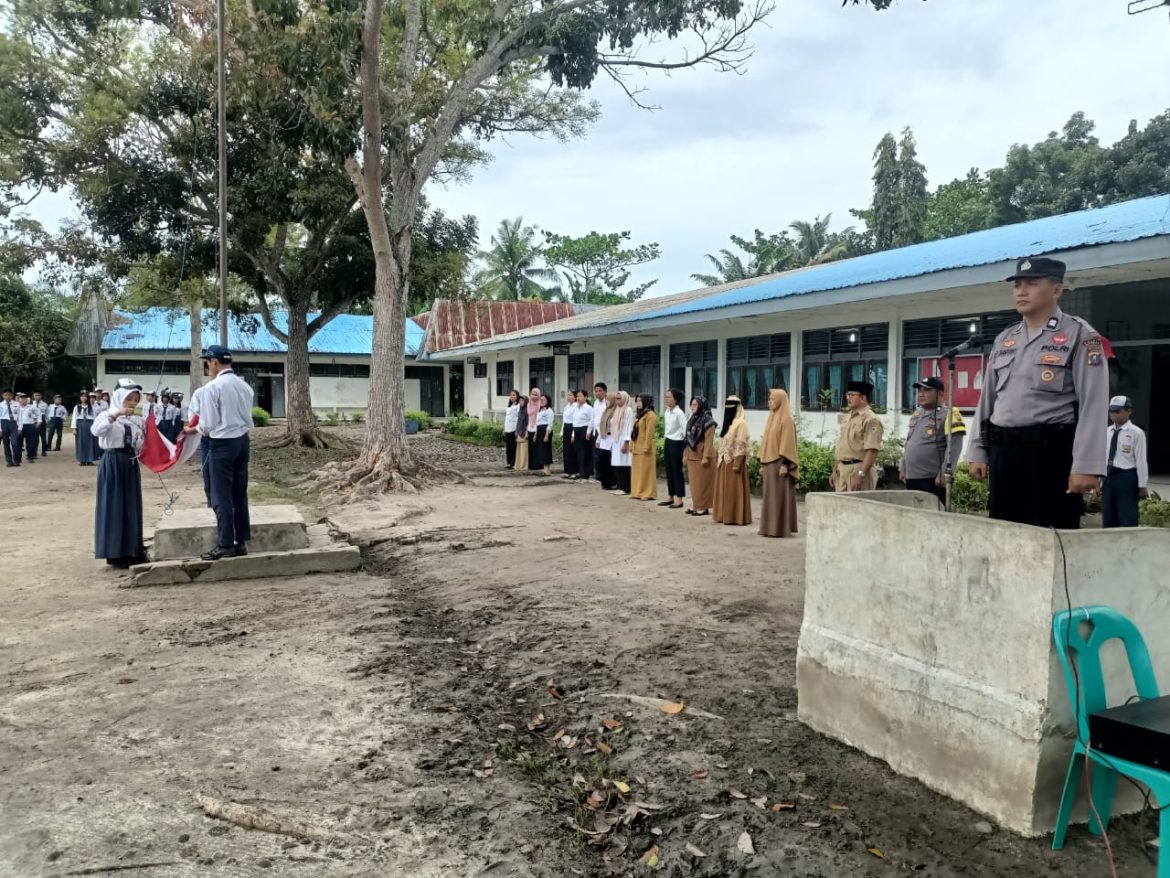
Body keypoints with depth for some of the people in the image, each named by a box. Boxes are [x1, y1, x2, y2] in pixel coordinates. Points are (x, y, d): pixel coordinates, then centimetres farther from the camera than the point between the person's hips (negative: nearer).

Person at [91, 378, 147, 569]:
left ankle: (132, 550, 16)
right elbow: (96, 431, -26)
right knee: (113, 506, -3)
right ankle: (114, 553, 2)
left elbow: (142, 445, 11)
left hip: (131, 464, 6)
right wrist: (116, 414, -34)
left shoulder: (137, 420, 12)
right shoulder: (107, 415, -4)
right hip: (113, 463, -6)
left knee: (132, 506, 8)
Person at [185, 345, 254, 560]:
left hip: (222, 444, -7)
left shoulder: (212, 387, -13)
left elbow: (208, 425, -12)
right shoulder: (244, 386, 7)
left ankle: (225, 545, 4)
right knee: (240, 494, 11)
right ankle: (241, 542, 16)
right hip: (243, 440, 7)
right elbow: (247, 419, 9)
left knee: (221, 496, 1)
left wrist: (192, 430, 7)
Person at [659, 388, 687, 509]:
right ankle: (670, 497, 21)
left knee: (677, 471, -2)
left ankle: (679, 499, 5)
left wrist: (684, 444, -15)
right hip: (667, 443, 8)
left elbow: (686, 429, -19)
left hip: (676, 444, -8)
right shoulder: (666, 412, 8)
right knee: (669, 471, 13)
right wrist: (665, 441, 16)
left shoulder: (679, 413, -17)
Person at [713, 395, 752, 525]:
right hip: (725, 461, 9)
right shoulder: (729, 422, 15)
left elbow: (741, 445, -17)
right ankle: (725, 515, 17)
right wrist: (720, 459, 15)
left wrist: (737, 464, -21)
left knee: (734, 490, -4)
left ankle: (735, 517, 1)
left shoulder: (741, 423, -12)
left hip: (734, 461, -9)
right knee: (725, 489, 11)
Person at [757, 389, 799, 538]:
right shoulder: (772, 418, 16)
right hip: (769, 463, 8)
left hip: (779, 463, -8)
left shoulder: (786, 420, -9)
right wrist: (762, 463, 16)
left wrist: (785, 464, -21)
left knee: (779, 496, -5)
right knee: (770, 496, 9)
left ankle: (780, 528, -2)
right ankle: (770, 527, 13)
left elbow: (788, 443, -15)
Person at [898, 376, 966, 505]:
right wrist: (903, 468, 19)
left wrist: (944, 473, -19)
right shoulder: (916, 414, 16)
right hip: (911, 478, 8)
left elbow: (954, 447, -15)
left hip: (933, 480, -8)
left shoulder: (948, 414, -8)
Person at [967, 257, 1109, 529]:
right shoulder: (1004, 339, 16)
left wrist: (1086, 466, -17)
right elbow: (987, 398, 18)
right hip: (1002, 450, 6)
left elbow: (1093, 405, -10)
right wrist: (977, 452, 12)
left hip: (1051, 450, -6)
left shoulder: (1080, 336, -2)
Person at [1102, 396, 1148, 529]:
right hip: (1108, 477, 6)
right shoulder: (1107, 432, 10)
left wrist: (1143, 486, -9)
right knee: (1108, 520, 10)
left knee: (1128, 519, -3)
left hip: (1127, 478, -6)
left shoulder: (1136, 432, -6)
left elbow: (1141, 460, -8)